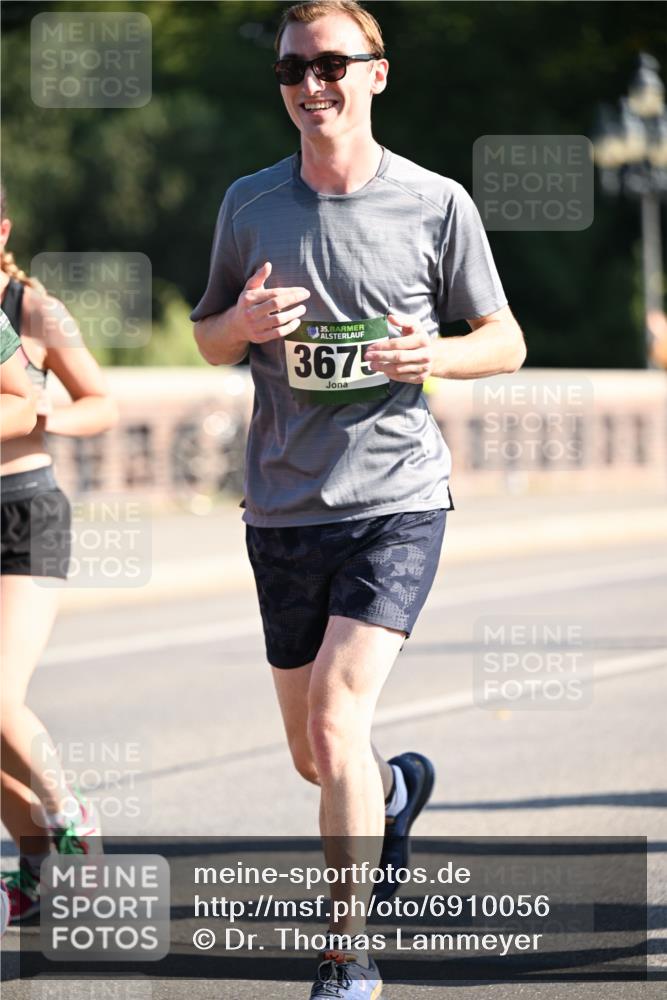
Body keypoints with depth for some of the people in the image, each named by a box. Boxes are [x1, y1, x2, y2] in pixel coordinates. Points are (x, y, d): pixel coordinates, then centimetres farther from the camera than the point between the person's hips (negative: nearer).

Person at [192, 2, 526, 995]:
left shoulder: (436, 204, -2)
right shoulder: (249, 204, 5)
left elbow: (506, 342, 7)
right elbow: (209, 338, 17)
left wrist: (435, 354, -14)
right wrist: (244, 323, -7)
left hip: (395, 502, -4)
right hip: (283, 508, 4)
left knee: (337, 716, -19)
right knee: (312, 755, 12)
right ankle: (398, 789, 48)